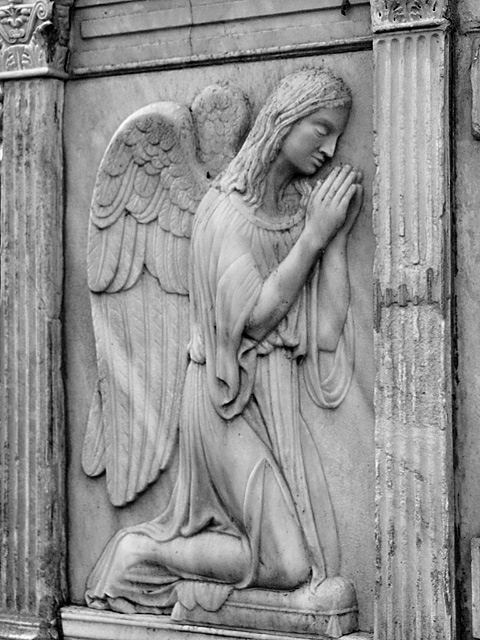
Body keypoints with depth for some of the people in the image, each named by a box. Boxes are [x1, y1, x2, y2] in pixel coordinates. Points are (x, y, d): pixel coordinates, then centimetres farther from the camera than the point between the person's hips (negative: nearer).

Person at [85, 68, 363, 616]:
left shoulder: (305, 205, 8)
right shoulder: (226, 208, -8)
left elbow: (328, 328, 1)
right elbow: (253, 317, -16)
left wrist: (337, 235, -6)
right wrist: (311, 237, -15)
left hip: (282, 395, 7)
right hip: (234, 399, -7)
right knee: (288, 565, -12)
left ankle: (152, 548, 15)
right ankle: (139, 553, 5)